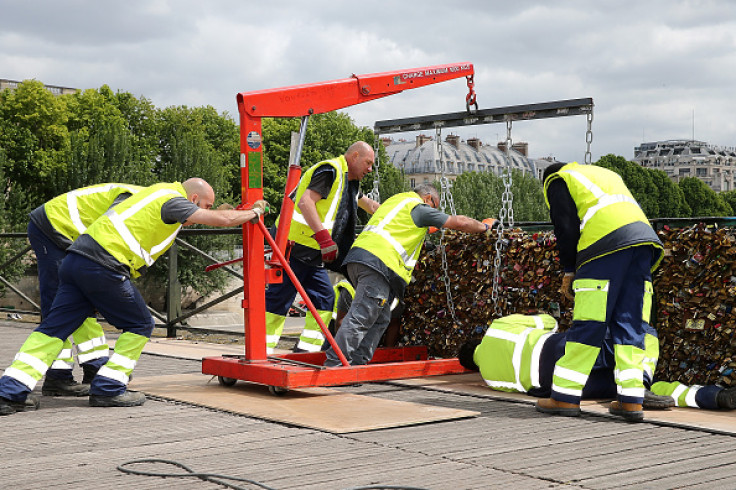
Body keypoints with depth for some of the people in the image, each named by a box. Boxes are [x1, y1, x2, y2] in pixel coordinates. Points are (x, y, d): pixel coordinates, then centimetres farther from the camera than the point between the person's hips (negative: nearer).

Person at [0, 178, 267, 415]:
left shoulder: (160, 191, 26)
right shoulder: (172, 200, -1)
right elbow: (221, 220, -5)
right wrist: (254, 212, 12)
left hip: (75, 259, 9)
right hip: (103, 265, -9)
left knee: (53, 328, 5)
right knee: (140, 325, 7)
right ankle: (108, 389, 7)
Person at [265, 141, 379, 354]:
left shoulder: (350, 181, 20)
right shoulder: (330, 171, -11)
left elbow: (367, 203, 39)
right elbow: (305, 202, -23)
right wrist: (324, 238, -29)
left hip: (313, 255, 10)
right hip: (293, 246, -10)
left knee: (325, 300, 7)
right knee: (279, 300, -9)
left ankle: (306, 351, 10)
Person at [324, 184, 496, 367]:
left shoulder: (394, 200, 31)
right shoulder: (419, 207, 7)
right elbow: (459, 222, 9)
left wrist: (426, 230, 59)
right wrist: (484, 226, 25)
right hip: (378, 261, -9)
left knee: (380, 319, 13)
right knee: (360, 317, -14)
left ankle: (356, 363, 7)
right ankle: (333, 364, -20)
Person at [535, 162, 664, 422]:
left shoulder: (557, 181, 18)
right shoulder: (606, 174, 37)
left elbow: (566, 227, 4)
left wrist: (569, 270, 11)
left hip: (609, 241, -6)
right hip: (644, 237, 6)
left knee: (588, 324, -5)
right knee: (631, 324, 6)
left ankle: (566, 397, -2)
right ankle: (631, 399, 1)